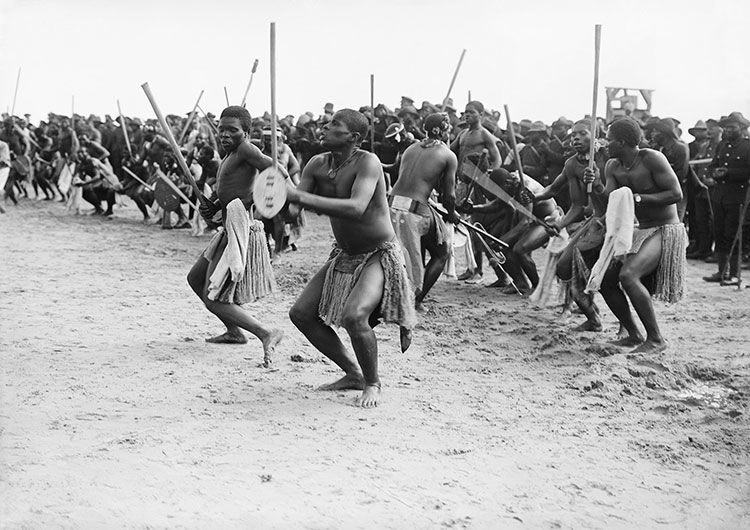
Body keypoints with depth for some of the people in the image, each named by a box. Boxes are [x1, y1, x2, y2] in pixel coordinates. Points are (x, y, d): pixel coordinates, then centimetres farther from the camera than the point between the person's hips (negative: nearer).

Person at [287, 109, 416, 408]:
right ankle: (353, 374, 18)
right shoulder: (317, 165, -2)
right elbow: (293, 207, -4)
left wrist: (302, 197, -41)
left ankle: (373, 383, -1)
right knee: (301, 313, 4)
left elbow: (356, 208, -38)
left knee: (354, 315, -29)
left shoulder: (367, 162, -23)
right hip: (344, 256, 8)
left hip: (380, 256, -8)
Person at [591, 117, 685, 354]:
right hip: (641, 231, 8)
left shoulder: (652, 159, -16)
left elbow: (676, 194, -20)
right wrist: (594, 186, -22)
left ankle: (656, 339, -18)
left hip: (666, 231, -8)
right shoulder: (612, 166, 5)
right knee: (606, 280, 2)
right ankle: (634, 334, 16)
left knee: (628, 275, -28)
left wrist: (638, 198, -23)